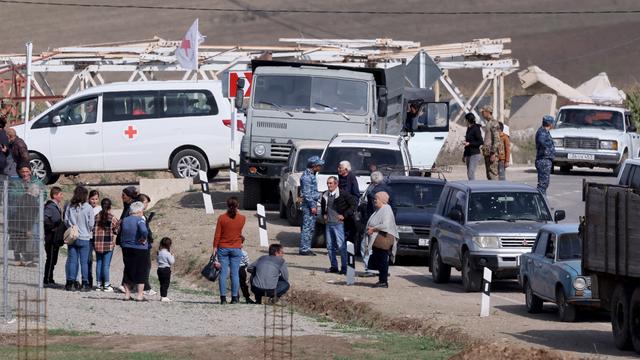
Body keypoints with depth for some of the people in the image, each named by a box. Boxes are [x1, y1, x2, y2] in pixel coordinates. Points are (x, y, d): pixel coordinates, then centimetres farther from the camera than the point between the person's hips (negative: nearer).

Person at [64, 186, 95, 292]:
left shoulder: (70, 207, -2)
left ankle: (70, 283, 6)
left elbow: (66, 220, 2)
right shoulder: (88, 207, -9)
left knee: (72, 260, 7)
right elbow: (91, 223, -5)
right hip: (85, 237, -2)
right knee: (84, 261, 3)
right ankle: (85, 284, 2)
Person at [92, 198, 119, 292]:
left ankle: (99, 284, 13)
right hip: (108, 244, -3)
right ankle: (106, 285, 1)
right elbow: (116, 230, -2)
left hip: (97, 243, 3)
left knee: (99, 263, 10)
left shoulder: (96, 217, 0)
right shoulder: (113, 218, -9)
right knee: (106, 265, -1)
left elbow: (93, 229, 2)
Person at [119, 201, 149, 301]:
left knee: (128, 271, 14)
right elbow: (144, 231, -29)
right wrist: (143, 239, -14)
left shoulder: (124, 220, 5)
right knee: (140, 272, 4)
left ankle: (127, 294, 16)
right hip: (139, 249, -5)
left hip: (126, 248, 5)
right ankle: (139, 295, 3)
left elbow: (120, 232, 13)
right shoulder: (139, 220, -14)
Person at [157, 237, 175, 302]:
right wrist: (172, 256, 1)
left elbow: (157, 260, 17)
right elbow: (172, 262, -13)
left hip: (159, 269, 7)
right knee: (166, 283, -2)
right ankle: (164, 297, -4)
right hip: (166, 269, -7)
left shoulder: (159, 252, 6)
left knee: (162, 283, 15)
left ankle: (162, 296, 22)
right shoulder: (167, 253, -16)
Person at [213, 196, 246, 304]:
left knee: (223, 273, 0)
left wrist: (215, 247, 2)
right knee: (235, 274, 4)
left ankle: (223, 297, -4)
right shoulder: (242, 218, -3)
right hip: (236, 249, 1)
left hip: (223, 248, -1)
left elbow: (217, 235, -6)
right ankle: (234, 297, 3)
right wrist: (236, 211, 19)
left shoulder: (222, 218, -7)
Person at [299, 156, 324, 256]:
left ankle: (306, 248, 15)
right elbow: (307, 193, -18)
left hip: (312, 204, 10)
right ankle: (304, 249, -9)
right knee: (307, 227, -9)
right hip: (308, 204, -10)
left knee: (311, 228, 11)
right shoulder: (306, 176, -14)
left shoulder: (311, 175, 17)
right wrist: (312, 206, -19)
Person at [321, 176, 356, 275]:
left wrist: (344, 215, -10)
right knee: (330, 246, 8)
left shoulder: (343, 194, -9)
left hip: (339, 223, -7)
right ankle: (333, 266, 17)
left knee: (341, 246, -8)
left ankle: (344, 267, -3)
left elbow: (353, 205, -7)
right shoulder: (325, 195, 11)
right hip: (329, 223, 7)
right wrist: (324, 214, 15)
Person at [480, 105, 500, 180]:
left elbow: (497, 139, -18)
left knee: (492, 174, -12)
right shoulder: (488, 123, 19)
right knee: (489, 175, 9)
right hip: (487, 152, 10)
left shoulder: (494, 123, -11)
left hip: (492, 152, -10)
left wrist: (493, 153, -22)